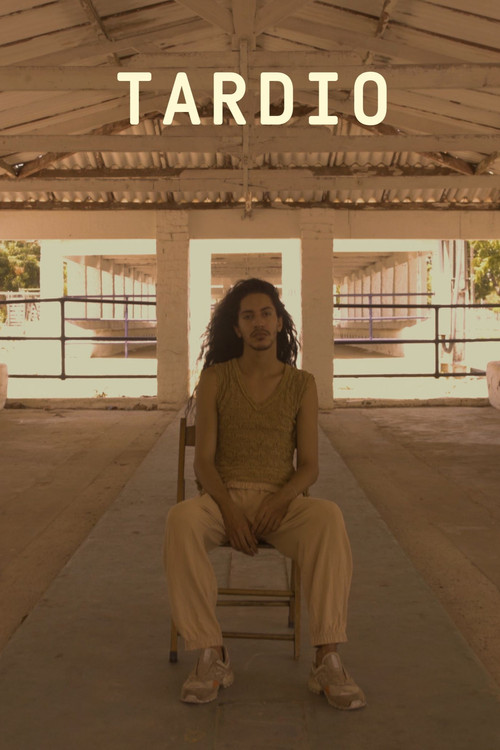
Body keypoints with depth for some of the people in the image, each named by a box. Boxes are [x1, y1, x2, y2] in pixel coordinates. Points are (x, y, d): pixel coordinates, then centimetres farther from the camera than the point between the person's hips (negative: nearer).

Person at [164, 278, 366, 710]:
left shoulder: (302, 385, 7)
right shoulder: (215, 378, 5)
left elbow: (309, 466, 2)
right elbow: (203, 460, -2)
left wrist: (280, 500, -20)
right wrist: (230, 511, -19)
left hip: (282, 500, 0)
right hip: (223, 497, 0)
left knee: (328, 519, -35)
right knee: (182, 521, -36)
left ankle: (327, 662, -33)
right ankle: (212, 658, -29)